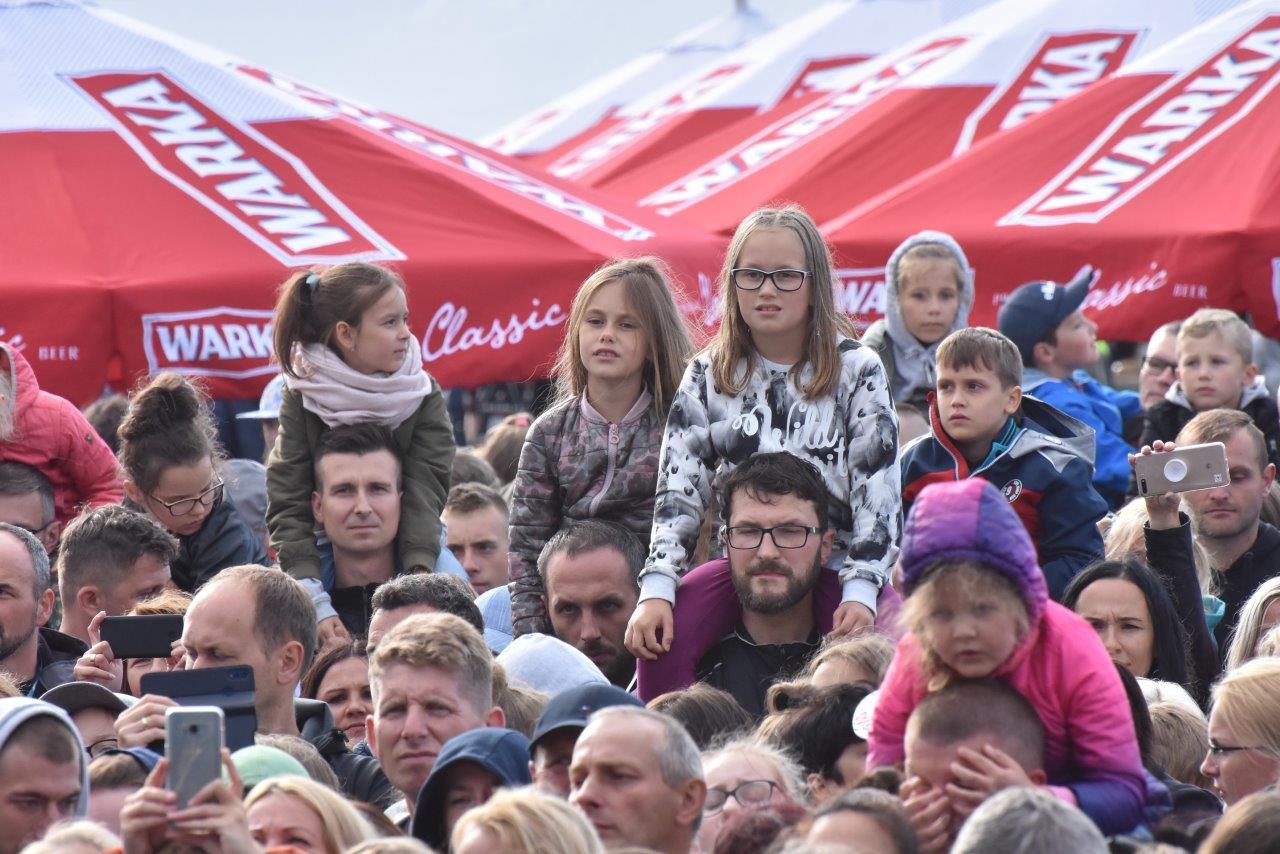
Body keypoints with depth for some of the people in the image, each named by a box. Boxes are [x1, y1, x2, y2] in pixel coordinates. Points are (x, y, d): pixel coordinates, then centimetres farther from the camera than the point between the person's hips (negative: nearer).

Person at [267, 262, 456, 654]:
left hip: (409, 559, 2)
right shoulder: (302, 398, -10)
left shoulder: (423, 397, -5)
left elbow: (425, 494, -17)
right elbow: (288, 508, -17)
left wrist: (418, 578, -35)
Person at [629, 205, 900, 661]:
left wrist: (860, 589, -17)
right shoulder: (707, 378, 9)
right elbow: (677, 493, 3)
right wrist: (656, 590, -12)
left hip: (835, 575, -2)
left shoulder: (857, 370, 2)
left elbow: (878, 488, -4)